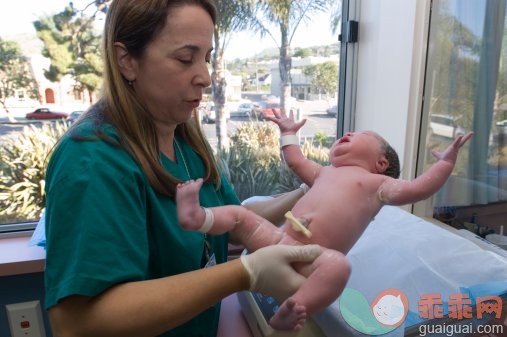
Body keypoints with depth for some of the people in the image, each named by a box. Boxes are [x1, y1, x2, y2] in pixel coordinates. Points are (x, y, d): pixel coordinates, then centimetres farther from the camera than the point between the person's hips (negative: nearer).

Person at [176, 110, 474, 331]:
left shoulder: (377, 183, 15)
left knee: (339, 265, -38)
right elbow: (296, 161, 45)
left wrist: (446, 162, 0)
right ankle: (196, 216, -19)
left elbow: (417, 189, 2)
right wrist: (289, 133, 54)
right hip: (279, 239, 6)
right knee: (238, 213, 1)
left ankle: (287, 315, -46)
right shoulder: (324, 172, 31)